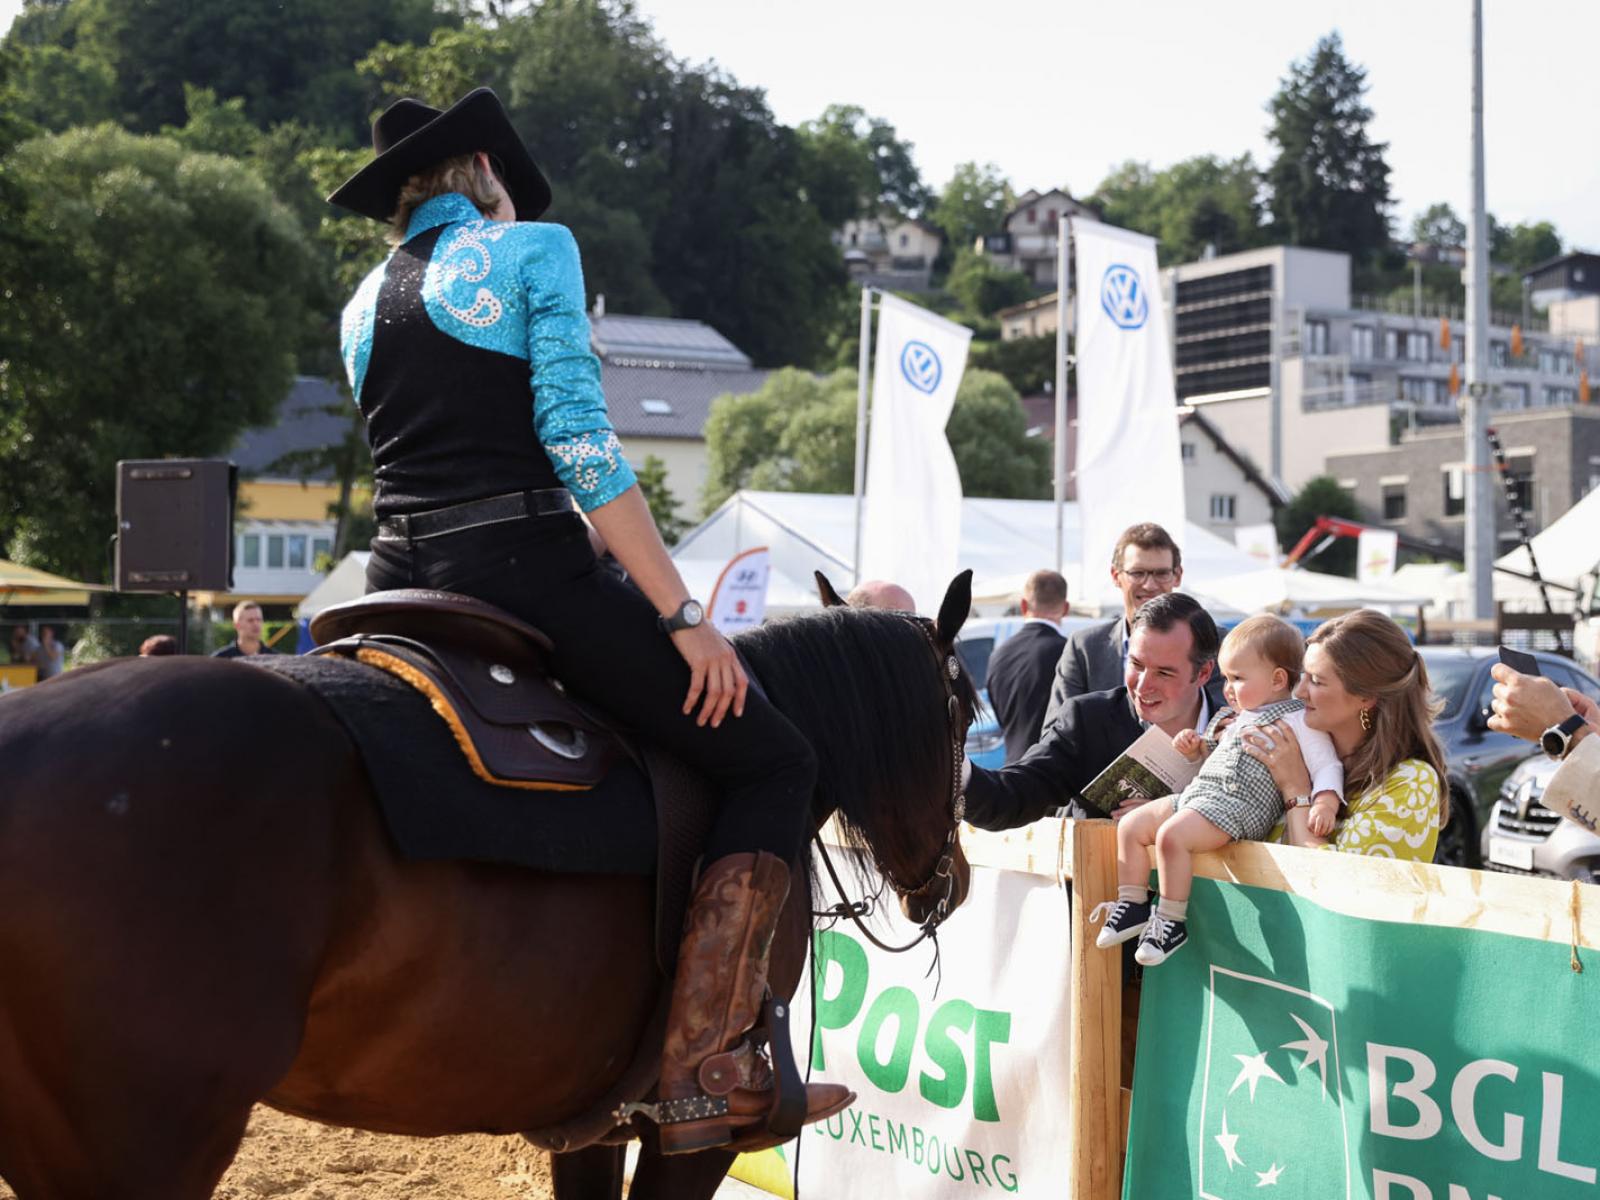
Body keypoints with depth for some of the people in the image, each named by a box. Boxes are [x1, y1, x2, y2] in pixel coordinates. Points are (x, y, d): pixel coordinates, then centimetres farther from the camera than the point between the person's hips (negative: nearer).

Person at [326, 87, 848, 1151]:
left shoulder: (365, 304, 21)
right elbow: (579, 440, -11)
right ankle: (708, 1072, -12)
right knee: (773, 760, 0)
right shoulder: (531, 247, 1)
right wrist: (683, 614, -11)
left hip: (399, 580, 8)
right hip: (523, 567, -7)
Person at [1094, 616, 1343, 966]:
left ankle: (1172, 922, -22)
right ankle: (1133, 907, 6)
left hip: (1237, 806, -10)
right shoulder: (1232, 718, 23)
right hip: (1198, 793, 10)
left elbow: (1326, 766, -9)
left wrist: (1325, 804, -27)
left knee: (1171, 835, -30)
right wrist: (1194, 749, 16)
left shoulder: (1297, 720, -4)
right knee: (1130, 825, 4)